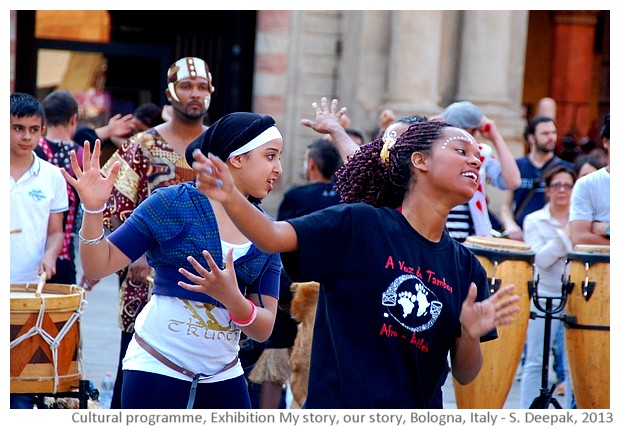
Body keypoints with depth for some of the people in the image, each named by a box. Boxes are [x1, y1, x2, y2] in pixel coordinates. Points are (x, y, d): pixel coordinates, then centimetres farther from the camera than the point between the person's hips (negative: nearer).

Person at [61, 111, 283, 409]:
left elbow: (264, 329, -2)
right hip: (157, 370, -4)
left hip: (224, 377, 4)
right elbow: (99, 266, -8)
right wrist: (93, 209, -24)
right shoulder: (173, 204, -8)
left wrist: (233, 299, -22)